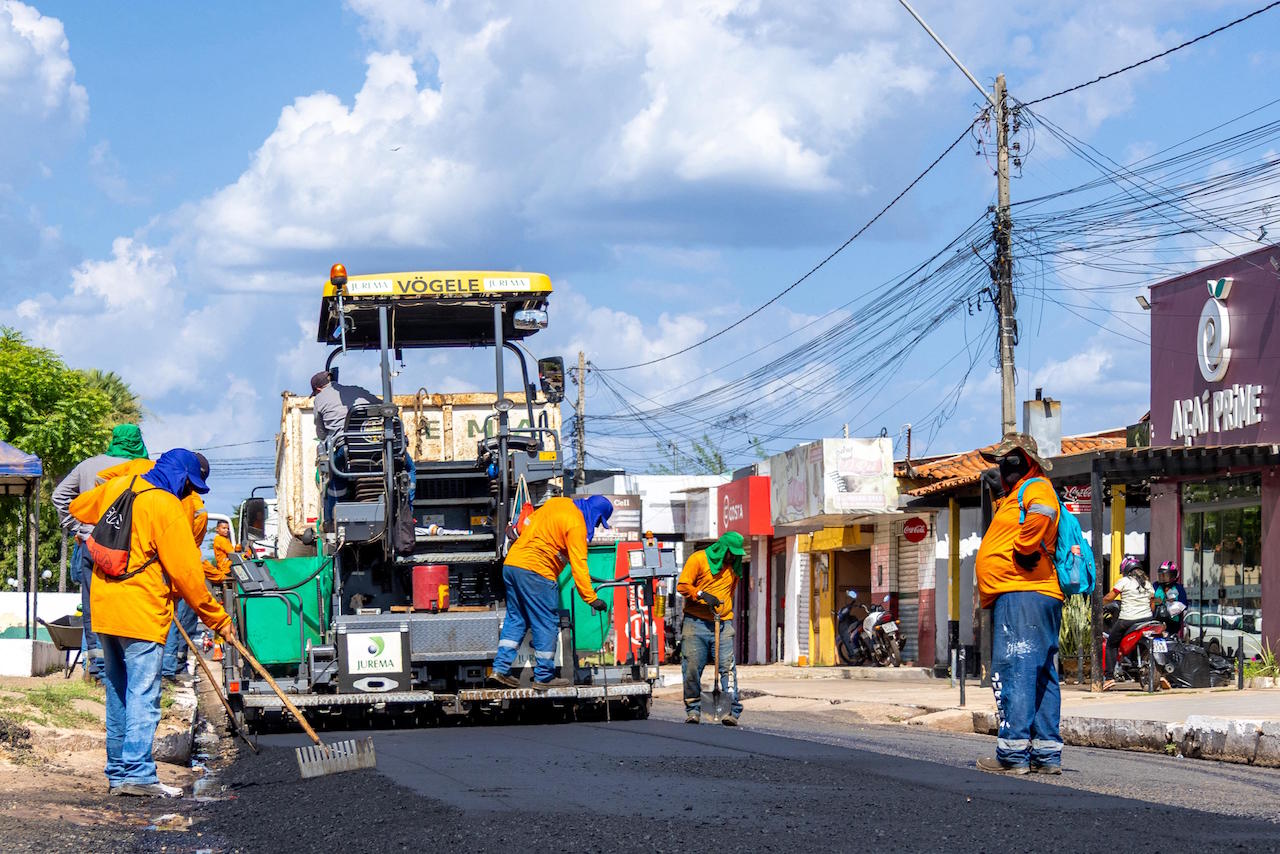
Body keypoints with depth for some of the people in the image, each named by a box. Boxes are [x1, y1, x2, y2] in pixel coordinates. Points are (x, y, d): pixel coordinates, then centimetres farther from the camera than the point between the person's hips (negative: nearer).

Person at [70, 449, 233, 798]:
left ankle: (118, 772, 18)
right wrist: (217, 617, -3)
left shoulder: (116, 488, 10)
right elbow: (186, 573, -11)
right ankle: (138, 773, -14)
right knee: (143, 694, -8)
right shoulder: (167, 507, -11)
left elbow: (78, 508, 31)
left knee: (117, 692, 14)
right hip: (141, 612, -8)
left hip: (104, 609, 8)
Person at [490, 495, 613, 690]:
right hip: (536, 572, -9)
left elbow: (526, 525, 26)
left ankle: (500, 668, 11)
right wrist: (591, 598, -13)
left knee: (515, 619, 16)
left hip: (510, 564, 9)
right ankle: (544, 677, 5)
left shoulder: (556, 503, 15)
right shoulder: (576, 524, -9)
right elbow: (578, 564, -14)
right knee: (547, 624, 1)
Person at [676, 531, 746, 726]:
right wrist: (703, 595, -16)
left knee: (727, 667, -9)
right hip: (696, 622, -3)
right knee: (692, 667, -4)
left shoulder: (734, 566, 15)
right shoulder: (698, 559, -1)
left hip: (723, 624, 3)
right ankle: (693, 710, 6)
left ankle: (732, 711, -11)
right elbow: (682, 586, -4)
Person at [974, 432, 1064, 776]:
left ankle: (1013, 752, -18)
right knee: (1040, 675, 10)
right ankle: (1046, 754, 12)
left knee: (1013, 672, -14)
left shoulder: (1035, 488, -5)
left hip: (1020, 595, -11)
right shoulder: (1012, 498, 28)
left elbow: (1042, 513, -28)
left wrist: (1024, 550, -20)